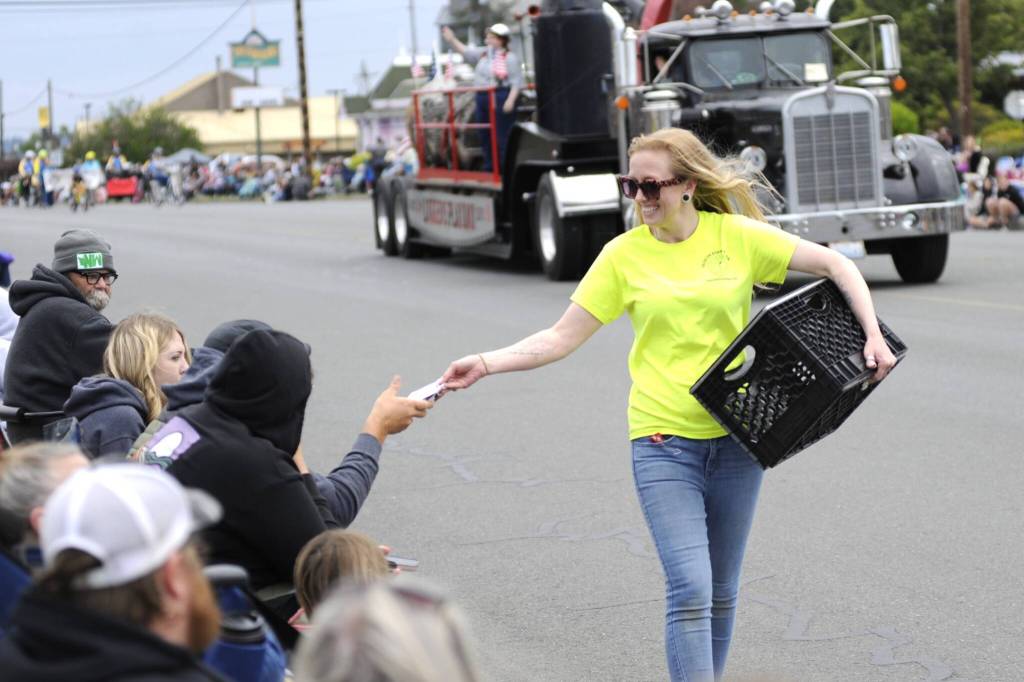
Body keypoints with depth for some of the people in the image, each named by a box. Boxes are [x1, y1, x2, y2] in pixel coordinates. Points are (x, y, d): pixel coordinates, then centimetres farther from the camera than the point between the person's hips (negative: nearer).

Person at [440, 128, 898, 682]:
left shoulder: (736, 235, -1)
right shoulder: (624, 254, -1)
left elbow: (835, 265, 2)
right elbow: (563, 337, -1)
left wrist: (873, 336, -10)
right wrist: (486, 364, -14)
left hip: (736, 434, 2)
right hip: (664, 440, -2)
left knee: (721, 593, 12)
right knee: (690, 590, -14)